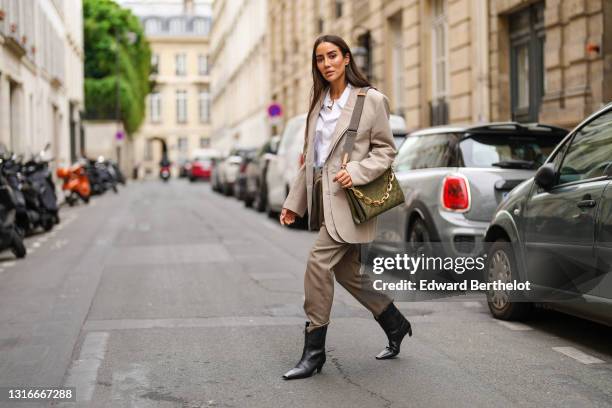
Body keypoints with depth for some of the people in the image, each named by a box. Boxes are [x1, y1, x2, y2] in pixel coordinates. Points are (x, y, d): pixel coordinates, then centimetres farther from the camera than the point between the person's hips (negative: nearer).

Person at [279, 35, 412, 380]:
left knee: (319, 262, -15)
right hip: (322, 196, 7)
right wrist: (294, 203, 14)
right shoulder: (319, 103, 14)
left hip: (348, 196, -7)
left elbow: (386, 150, -3)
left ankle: (314, 350, -5)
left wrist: (357, 171, -19)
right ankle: (396, 325, 32)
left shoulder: (371, 100, -5)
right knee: (347, 272, 12)